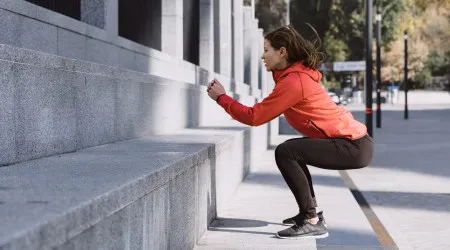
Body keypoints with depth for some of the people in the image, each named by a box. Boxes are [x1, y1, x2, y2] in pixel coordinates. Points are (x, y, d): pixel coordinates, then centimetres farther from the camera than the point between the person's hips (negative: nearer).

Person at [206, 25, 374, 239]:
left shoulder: (293, 81, -16)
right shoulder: (300, 73, 14)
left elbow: (255, 117, -14)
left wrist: (221, 97, -4)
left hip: (354, 147, -10)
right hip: (354, 140, 10)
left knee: (285, 152, -19)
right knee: (293, 150, 26)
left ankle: (312, 223, -16)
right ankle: (311, 212, 31)